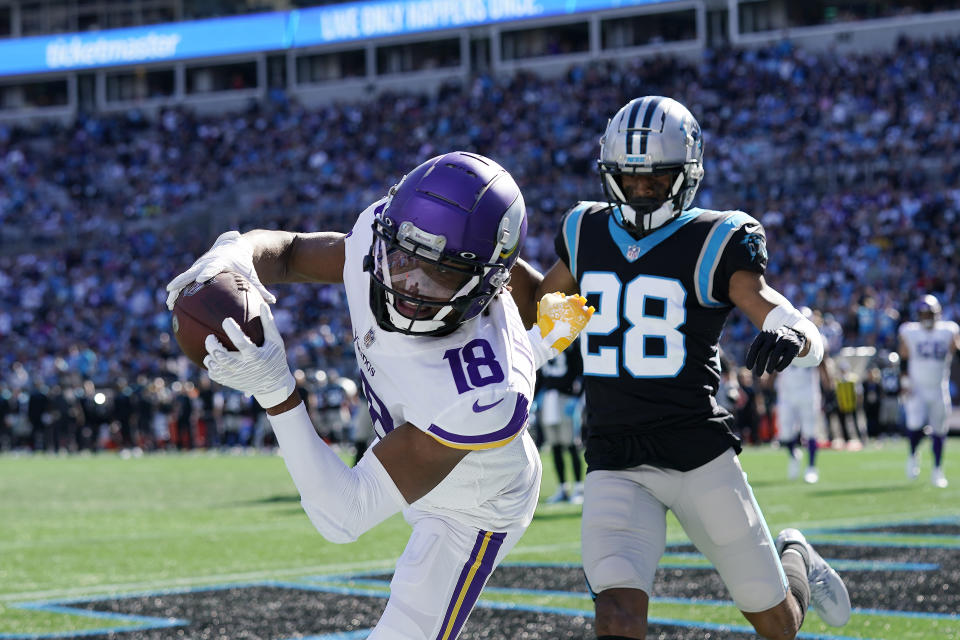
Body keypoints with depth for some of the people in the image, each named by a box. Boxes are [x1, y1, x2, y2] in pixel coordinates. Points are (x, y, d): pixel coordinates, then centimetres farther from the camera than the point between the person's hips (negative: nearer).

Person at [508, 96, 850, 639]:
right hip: (615, 467, 2)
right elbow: (538, 306, 28)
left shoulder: (712, 245, -7)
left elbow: (811, 340, -15)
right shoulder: (589, 234, 7)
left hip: (701, 456, -2)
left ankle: (794, 560, 46)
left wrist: (791, 335, -39)